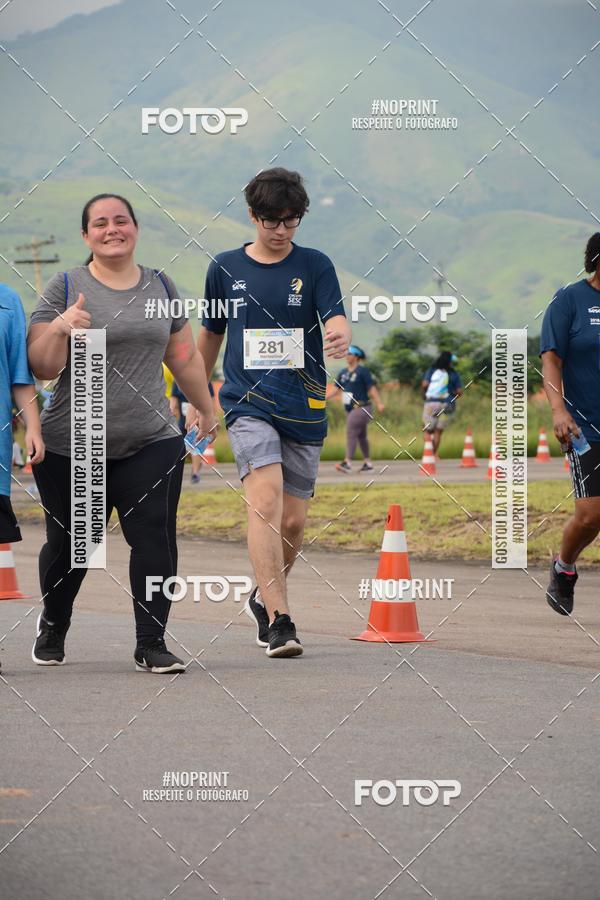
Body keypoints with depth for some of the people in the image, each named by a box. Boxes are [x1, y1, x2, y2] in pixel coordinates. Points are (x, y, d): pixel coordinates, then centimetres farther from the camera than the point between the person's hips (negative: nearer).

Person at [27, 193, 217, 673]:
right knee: (70, 544, 7)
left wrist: (207, 409, 27)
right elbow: (42, 367, -4)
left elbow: (185, 356, 22)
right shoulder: (65, 287, 0)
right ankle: (53, 627, 33)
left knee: (154, 538, -11)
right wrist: (60, 327, -22)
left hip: (151, 442, 2)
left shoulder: (160, 287, 11)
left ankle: (151, 644, -4)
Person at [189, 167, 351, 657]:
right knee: (265, 498, -21)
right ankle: (278, 621, -24)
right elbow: (211, 333, 19)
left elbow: (335, 318, -9)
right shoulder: (226, 268, 7)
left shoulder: (315, 265, 4)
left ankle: (264, 597, 34)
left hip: (304, 408, 1)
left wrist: (340, 336, -34)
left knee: (293, 519, 5)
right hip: (248, 401, -1)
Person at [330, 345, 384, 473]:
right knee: (361, 436, 14)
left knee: (351, 432, -17)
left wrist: (379, 404, -19)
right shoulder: (343, 372, 13)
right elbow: (336, 389, 14)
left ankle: (347, 463, -25)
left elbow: (372, 388, -10)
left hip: (361, 408, -8)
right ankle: (368, 463, 22)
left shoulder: (362, 371, -8)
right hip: (352, 409, 8)